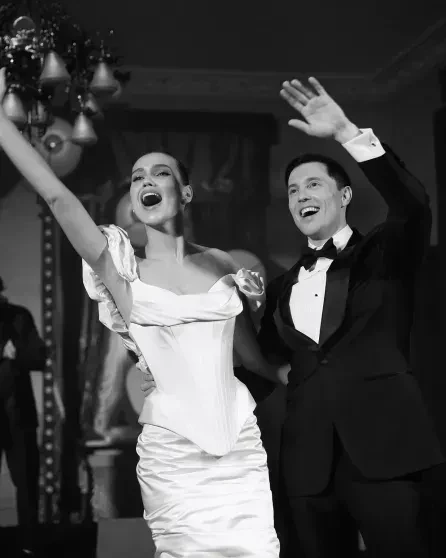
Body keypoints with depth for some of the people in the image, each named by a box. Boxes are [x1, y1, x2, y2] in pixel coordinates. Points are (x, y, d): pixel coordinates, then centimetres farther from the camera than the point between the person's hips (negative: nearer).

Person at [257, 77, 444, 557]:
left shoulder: (383, 255, 5)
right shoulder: (283, 285, 18)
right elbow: (269, 362, 17)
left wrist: (347, 133, -23)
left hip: (381, 450, -4)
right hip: (308, 462, 4)